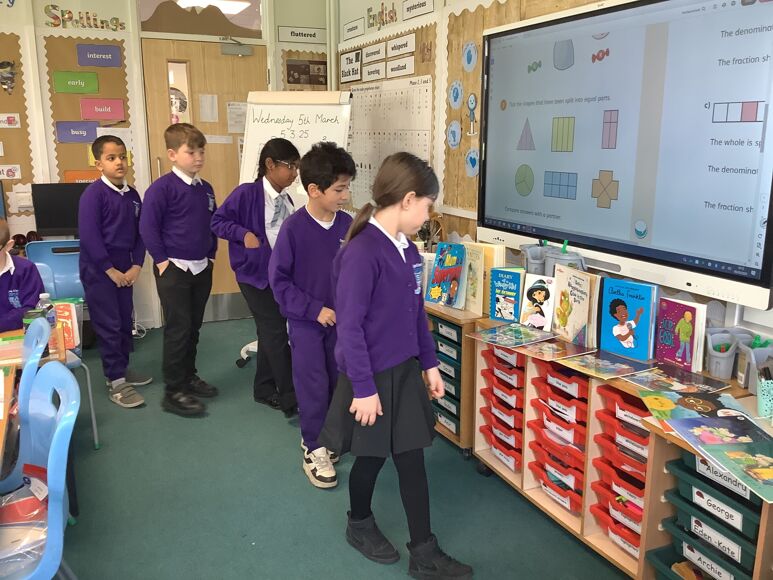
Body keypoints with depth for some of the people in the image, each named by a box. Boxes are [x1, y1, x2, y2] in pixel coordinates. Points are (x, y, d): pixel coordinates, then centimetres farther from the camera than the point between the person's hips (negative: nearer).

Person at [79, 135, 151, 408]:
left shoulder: (132, 195, 6)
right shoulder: (93, 193, -14)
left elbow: (139, 233, 10)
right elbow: (88, 235, -18)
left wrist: (137, 265, -1)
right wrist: (110, 269, -16)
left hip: (125, 270, 7)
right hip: (98, 270, -6)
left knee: (125, 322, 14)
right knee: (108, 326, -2)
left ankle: (122, 368, 31)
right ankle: (116, 382, 6)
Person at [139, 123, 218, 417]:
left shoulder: (206, 189, 8)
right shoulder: (162, 187, -13)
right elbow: (148, 228, -13)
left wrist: (210, 255, 13)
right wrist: (161, 261, -13)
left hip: (201, 269, 7)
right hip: (174, 269, -6)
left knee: (193, 327, 15)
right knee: (178, 329, -3)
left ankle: (189, 376, 31)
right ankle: (174, 392, 7)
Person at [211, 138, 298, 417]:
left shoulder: (286, 200, 4)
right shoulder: (247, 193, -14)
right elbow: (217, 221, -9)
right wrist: (243, 234, -22)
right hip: (255, 274, -7)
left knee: (270, 332, 16)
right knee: (277, 334, -6)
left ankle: (264, 389, 31)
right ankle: (291, 399, 3)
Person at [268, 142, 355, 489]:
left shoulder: (348, 225, -7)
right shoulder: (293, 228, -18)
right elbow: (278, 279, -14)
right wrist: (315, 309, -17)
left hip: (340, 318, 4)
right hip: (306, 320, -4)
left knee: (339, 380, 15)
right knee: (313, 385, 2)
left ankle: (321, 433, 37)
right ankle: (314, 449, 20)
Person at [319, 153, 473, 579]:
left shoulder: (406, 248, 4)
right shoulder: (362, 252, -23)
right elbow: (349, 326, -22)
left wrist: (429, 363, 15)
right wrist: (364, 387, -18)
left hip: (404, 371, 8)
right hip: (372, 376, -7)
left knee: (412, 458, 12)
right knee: (372, 456, 13)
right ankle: (359, 524, 41)